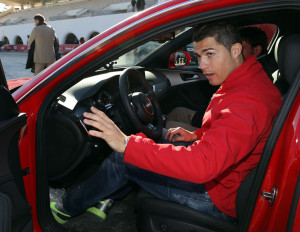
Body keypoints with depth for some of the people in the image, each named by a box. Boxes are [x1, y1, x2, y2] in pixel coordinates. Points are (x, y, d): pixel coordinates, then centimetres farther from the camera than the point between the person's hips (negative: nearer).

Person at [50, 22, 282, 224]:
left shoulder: (248, 102, -32)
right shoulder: (253, 79, 2)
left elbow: (204, 164, -42)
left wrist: (127, 144, -44)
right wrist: (197, 136, 3)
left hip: (219, 198, -10)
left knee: (121, 160, -10)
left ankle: (68, 206, 17)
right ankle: (108, 196, 23)